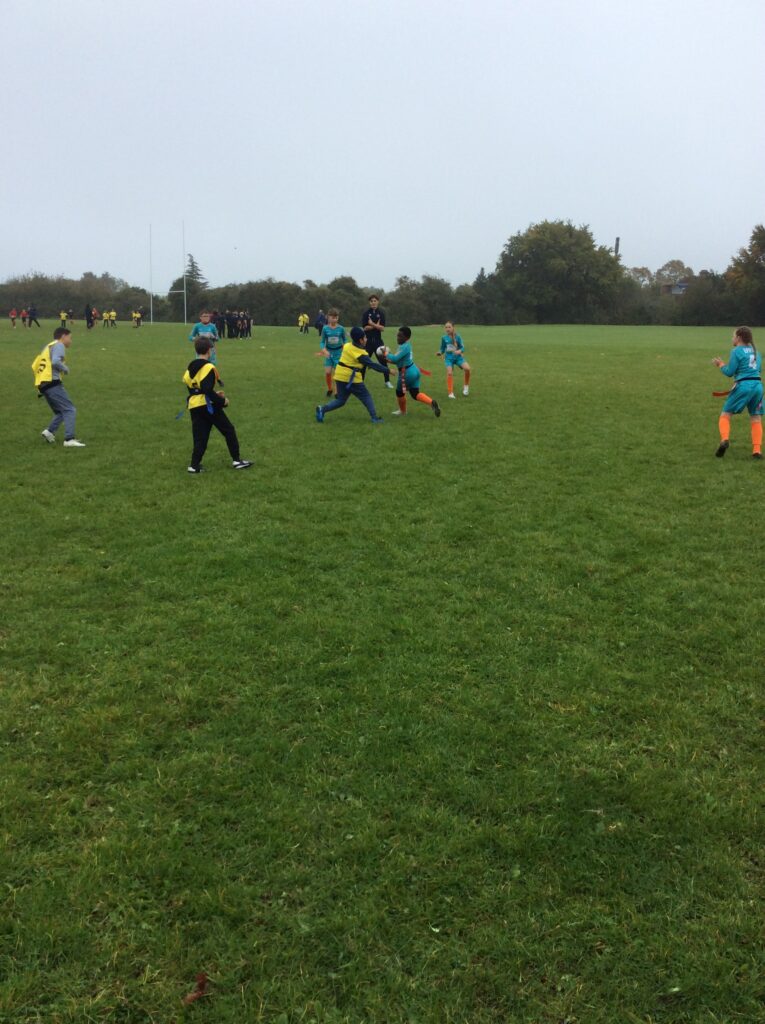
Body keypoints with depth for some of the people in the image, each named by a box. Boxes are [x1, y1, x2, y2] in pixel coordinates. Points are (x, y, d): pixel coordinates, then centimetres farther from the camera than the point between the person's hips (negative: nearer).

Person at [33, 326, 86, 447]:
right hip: (52, 384, -9)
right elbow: (55, 361, -20)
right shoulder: (59, 345, -1)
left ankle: (49, 431, -1)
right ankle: (69, 439, -21)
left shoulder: (48, 347, 25)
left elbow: (35, 366, 26)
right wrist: (65, 368, -3)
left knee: (60, 412, 18)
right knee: (70, 410, -10)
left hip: (42, 385, 9)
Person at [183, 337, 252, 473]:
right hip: (208, 405, -7)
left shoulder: (191, 367, 12)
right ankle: (237, 460, 7)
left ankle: (194, 465, 2)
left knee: (200, 437, 9)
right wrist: (222, 401, -11)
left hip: (194, 406, 7)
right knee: (229, 430, 6)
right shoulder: (208, 367, -13)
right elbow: (208, 390, -22)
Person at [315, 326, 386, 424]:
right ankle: (374, 417, 3)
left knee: (341, 400, 14)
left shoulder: (347, 345, 4)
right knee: (366, 396, 7)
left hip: (340, 376, 7)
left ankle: (322, 409, -1)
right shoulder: (360, 354, -14)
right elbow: (372, 365, -16)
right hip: (351, 378, -7)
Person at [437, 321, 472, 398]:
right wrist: (440, 353, -10)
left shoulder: (457, 337, -3)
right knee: (449, 373, -19)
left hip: (458, 357, -1)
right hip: (449, 358, 1)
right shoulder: (444, 338, 3)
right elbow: (442, 349, 11)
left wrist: (459, 351, -24)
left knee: (467, 368, -23)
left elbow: (462, 348, -2)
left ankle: (466, 386, 0)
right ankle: (450, 393, -8)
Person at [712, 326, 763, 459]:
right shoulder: (755, 351, 17)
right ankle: (757, 450, 0)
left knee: (725, 414, 3)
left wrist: (721, 364, 14)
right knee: (756, 418, 9)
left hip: (743, 385, -5)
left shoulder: (736, 351, -2)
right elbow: (759, 370, 20)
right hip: (758, 385, 5)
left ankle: (724, 439, -21)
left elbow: (729, 372, -3)